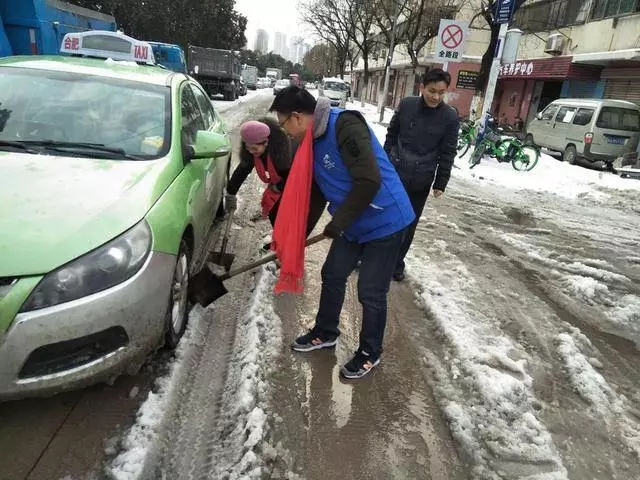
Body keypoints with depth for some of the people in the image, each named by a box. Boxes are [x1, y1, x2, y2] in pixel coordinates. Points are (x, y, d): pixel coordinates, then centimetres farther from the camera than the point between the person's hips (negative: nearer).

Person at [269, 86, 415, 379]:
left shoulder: (345, 126, -23)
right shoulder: (312, 141, 5)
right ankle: (325, 334, 39)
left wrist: (338, 221, -20)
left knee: (371, 293, 2)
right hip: (351, 225, 9)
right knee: (332, 276, 17)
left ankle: (370, 353, 25)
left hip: (385, 223, -9)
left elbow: (369, 181, -30)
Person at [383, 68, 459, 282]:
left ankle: (397, 262, 26)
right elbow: (391, 134, 6)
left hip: (420, 181, -1)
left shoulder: (450, 117, -8)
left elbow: (447, 154, -4)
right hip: (393, 173, 1)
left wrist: (440, 183, -3)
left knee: (408, 224, 10)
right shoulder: (406, 105, -5)